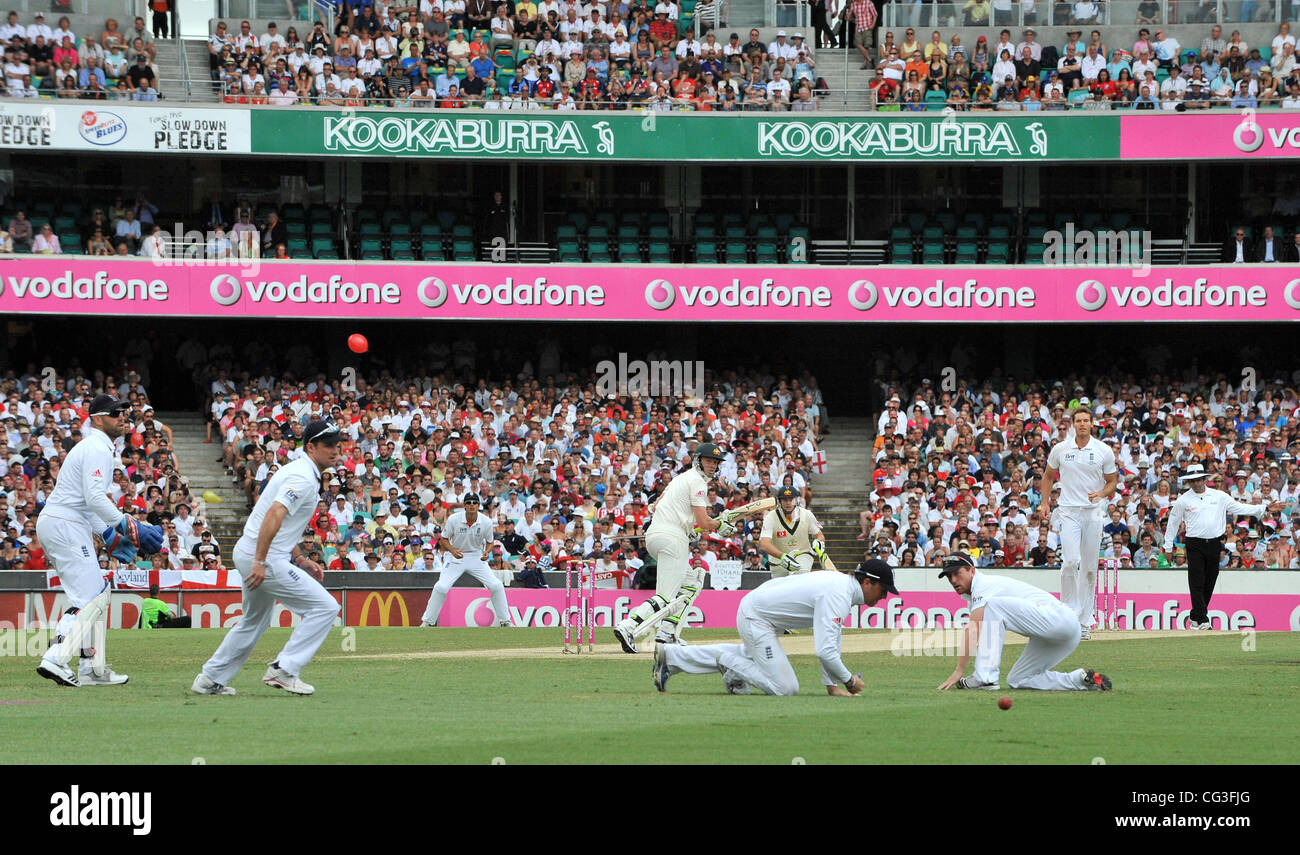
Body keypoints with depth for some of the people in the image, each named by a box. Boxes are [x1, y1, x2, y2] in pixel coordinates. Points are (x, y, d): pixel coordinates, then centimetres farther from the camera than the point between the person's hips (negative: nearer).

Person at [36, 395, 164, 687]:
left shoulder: (99, 447, 22)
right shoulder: (97, 449, -12)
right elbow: (95, 497, -23)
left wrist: (110, 536, 20)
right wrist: (129, 527, -18)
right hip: (66, 527, -11)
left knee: (95, 592, 13)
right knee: (89, 597, -13)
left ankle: (92, 668, 13)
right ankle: (55, 659, -23)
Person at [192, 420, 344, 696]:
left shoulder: (297, 471, 18)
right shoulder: (303, 478, -16)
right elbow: (274, 514, -28)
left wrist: (302, 561, 19)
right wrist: (260, 562, -32)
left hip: (252, 556, 11)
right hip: (265, 559, -11)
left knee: (255, 621, 26)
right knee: (325, 607, -10)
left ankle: (211, 678, 31)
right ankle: (284, 670, -11)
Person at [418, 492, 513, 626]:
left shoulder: (486, 522, -11)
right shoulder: (454, 519, -15)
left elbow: (490, 542, 5)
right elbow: (443, 540, -5)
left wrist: (487, 552, -18)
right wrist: (452, 550, -24)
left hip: (477, 558, 2)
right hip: (457, 557, -1)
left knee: (496, 586, -10)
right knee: (441, 587, -18)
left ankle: (505, 621, 7)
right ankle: (427, 622, -3)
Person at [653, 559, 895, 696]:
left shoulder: (843, 584, 7)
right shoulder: (838, 597, -24)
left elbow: (829, 639, 13)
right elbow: (824, 651, -31)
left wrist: (832, 686, 9)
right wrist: (849, 681, -16)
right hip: (755, 618, -10)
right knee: (786, 689, -13)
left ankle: (669, 656, 31)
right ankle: (729, 664, 2)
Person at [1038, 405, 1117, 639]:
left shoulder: (1104, 451, 2)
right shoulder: (1060, 449, 4)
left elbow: (1112, 482, 9)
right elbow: (1048, 476, 19)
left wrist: (1101, 493, -12)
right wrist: (1044, 502, 8)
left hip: (1094, 512, 1)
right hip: (1069, 512, -1)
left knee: (1090, 567, 3)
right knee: (1070, 561, -17)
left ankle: (1085, 620, 10)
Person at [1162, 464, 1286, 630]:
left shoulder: (1219, 496, 9)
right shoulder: (1183, 500, 3)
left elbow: (1239, 507, 10)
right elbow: (1173, 523, 11)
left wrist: (1266, 508, 4)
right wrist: (1168, 547, 10)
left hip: (1214, 545, 3)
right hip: (1195, 546, -3)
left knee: (1209, 583, 6)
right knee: (1197, 583, -10)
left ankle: (1195, 617, 18)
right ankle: (1202, 621, -11)